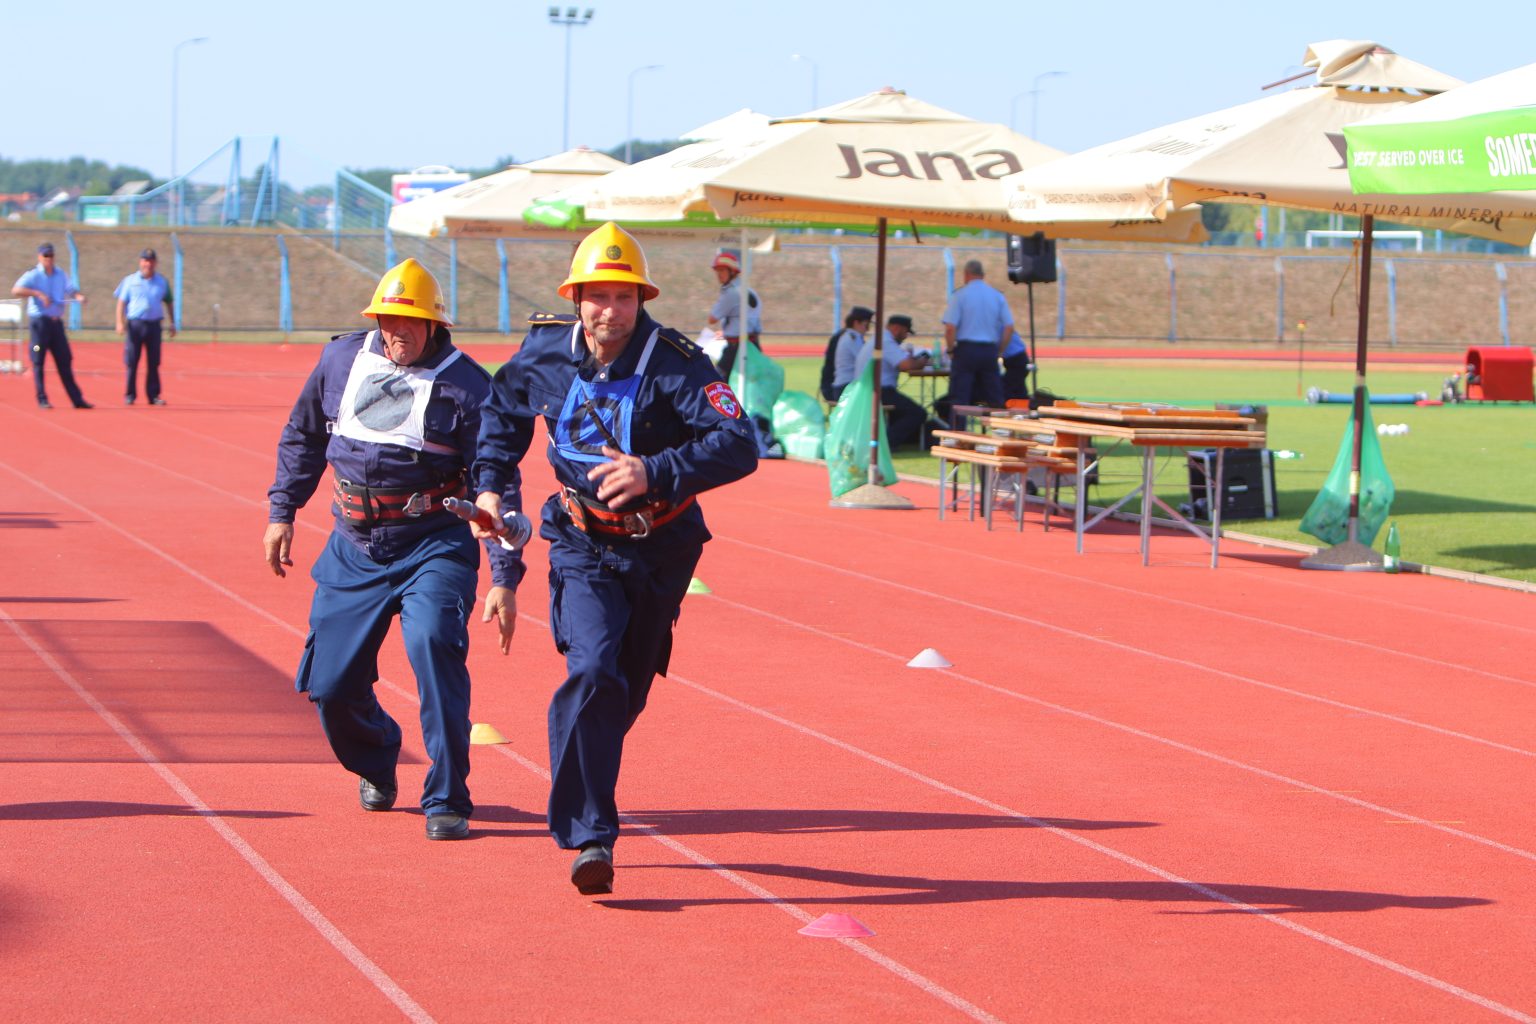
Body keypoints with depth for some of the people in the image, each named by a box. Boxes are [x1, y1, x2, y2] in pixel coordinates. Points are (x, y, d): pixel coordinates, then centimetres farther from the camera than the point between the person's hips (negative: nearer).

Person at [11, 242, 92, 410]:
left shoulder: (61, 275, 13)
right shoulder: (33, 275, -4)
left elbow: (72, 289, 9)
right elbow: (16, 290, -17)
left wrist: (79, 296, -14)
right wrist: (38, 293, -24)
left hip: (57, 322, 5)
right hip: (40, 322, -5)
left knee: (65, 361, 4)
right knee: (38, 361, -2)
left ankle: (77, 399, 4)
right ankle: (42, 400, 3)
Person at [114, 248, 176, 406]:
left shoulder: (162, 282, 11)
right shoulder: (130, 281, 6)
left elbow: (169, 303, 19)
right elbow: (121, 302, 5)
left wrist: (172, 324, 12)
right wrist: (120, 322, -7)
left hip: (154, 326, 2)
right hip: (135, 325, -2)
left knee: (154, 363, 1)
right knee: (132, 362, -2)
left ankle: (153, 395, 6)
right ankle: (130, 395, 4)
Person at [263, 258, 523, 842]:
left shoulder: (467, 385, -9)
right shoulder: (341, 360, 4)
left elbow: (499, 487, -9)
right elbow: (303, 438, 20)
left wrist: (504, 580, -14)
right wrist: (282, 513, 16)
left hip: (434, 546, -4)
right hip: (354, 548, 4)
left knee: (433, 641, -29)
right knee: (329, 684, 2)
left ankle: (447, 800, -18)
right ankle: (376, 766, 37)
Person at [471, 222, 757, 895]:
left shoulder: (676, 365, -20)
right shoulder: (544, 352, -7)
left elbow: (739, 445, -31)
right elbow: (503, 408, 15)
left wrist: (655, 472, -42)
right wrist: (490, 484, 7)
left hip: (662, 552, 0)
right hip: (584, 548, 0)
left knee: (628, 692, 15)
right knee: (594, 671, -23)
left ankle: (578, 800, 43)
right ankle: (588, 837, -21)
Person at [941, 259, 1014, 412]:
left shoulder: (960, 294, -5)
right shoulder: (998, 296, 5)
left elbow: (950, 327, -12)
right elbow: (1009, 327, 2)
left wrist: (950, 350, 3)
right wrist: (999, 352, 10)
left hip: (966, 349, -3)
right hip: (989, 351, 3)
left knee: (959, 399, -1)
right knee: (994, 399, 8)